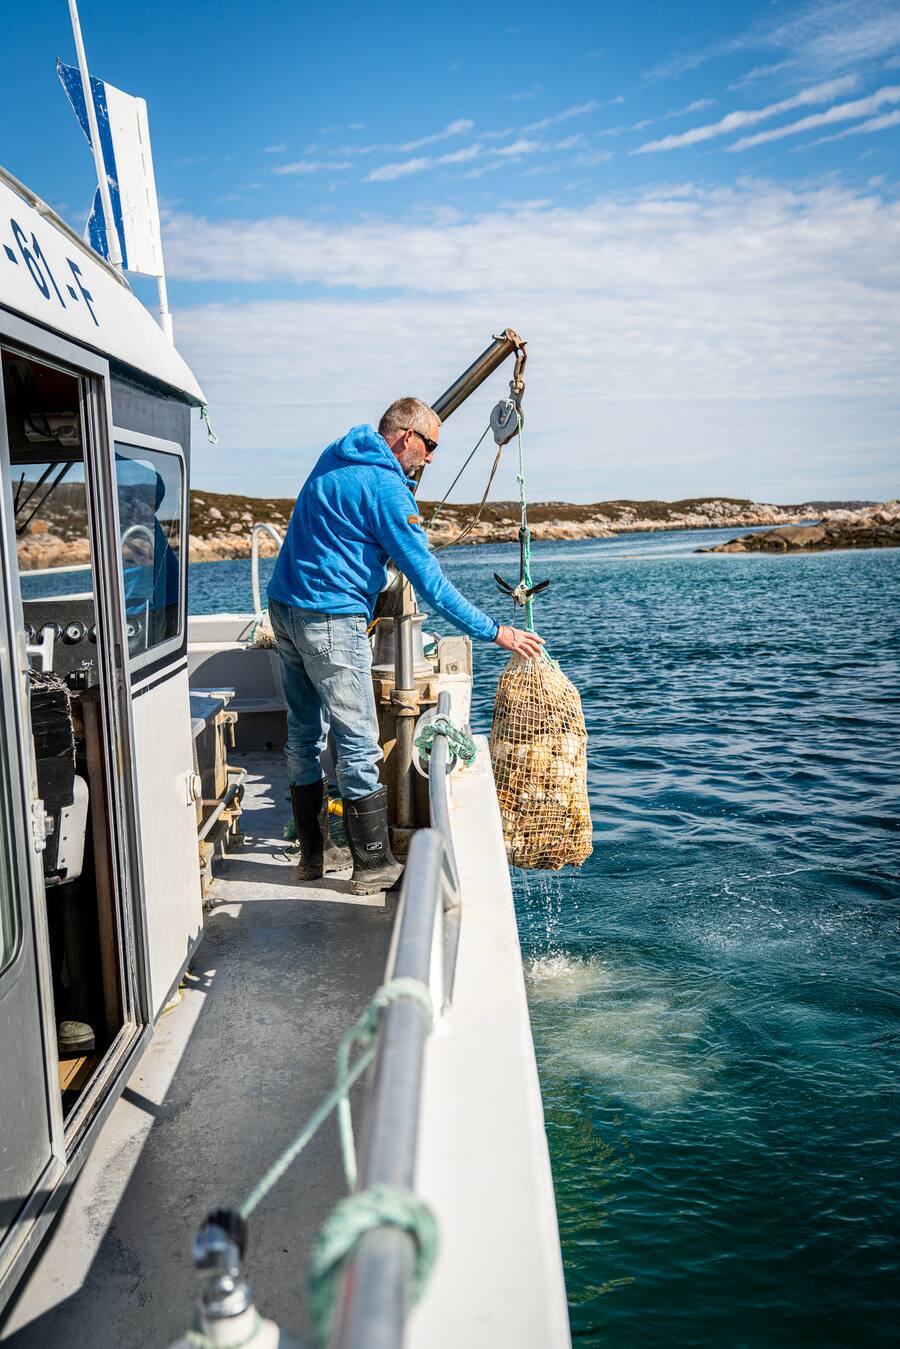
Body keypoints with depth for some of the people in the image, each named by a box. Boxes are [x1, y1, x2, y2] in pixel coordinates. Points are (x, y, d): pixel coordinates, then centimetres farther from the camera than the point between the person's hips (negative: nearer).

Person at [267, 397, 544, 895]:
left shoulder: (335, 457, 14)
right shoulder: (385, 487, -13)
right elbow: (428, 580, -16)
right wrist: (494, 632, -13)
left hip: (283, 606, 10)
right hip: (330, 619, -10)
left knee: (304, 732, 14)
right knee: (359, 743, -2)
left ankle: (314, 852, 24)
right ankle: (373, 866, 5)